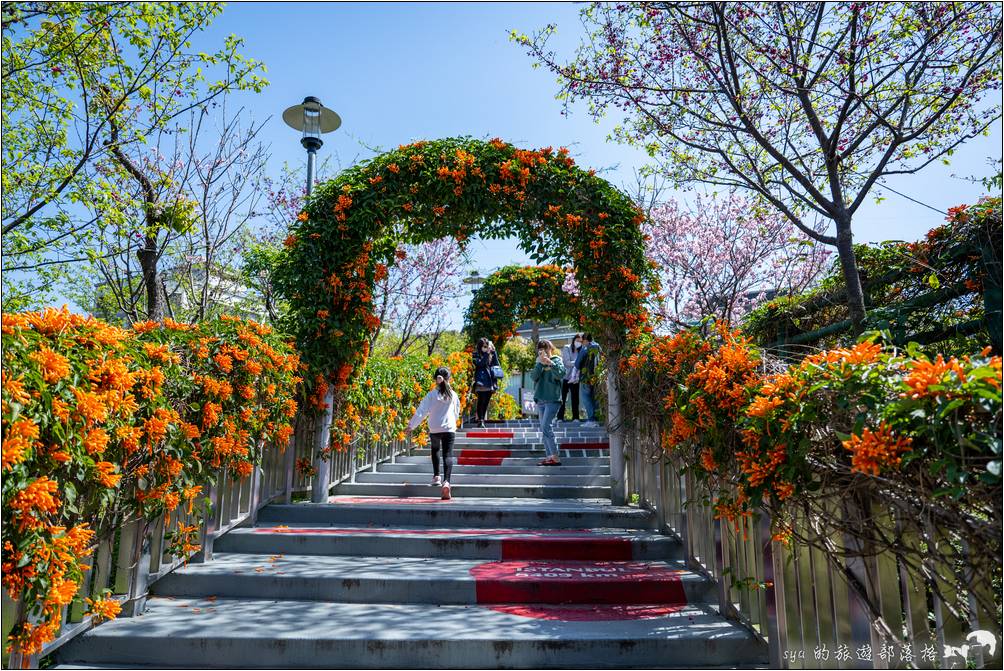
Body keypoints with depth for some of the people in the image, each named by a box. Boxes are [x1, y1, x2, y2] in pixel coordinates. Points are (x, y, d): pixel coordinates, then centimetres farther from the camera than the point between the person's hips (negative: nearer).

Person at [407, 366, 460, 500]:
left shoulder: (431, 395, -5)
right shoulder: (453, 395, 2)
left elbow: (422, 411, -7)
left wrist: (412, 425, 0)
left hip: (434, 429, 1)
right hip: (449, 428, 0)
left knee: (435, 450, 27)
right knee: (448, 455, -4)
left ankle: (436, 477, 23)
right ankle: (446, 481, -24)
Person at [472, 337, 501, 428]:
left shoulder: (491, 355, 15)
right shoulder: (476, 355, 2)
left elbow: (497, 364, 5)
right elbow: (480, 363, -14)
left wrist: (493, 352, -2)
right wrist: (487, 353, -15)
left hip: (490, 382, 5)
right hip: (480, 382, -5)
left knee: (486, 402, 7)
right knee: (481, 401, -11)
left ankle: (483, 420, 14)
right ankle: (480, 420, -9)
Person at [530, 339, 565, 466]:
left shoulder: (556, 360, 1)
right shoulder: (539, 363, 15)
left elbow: (560, 374, -17)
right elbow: (533, 376, -1)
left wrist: (550, 363, -26)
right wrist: (540, 363, -11)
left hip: (552, 399, -6)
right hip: (540, 400, 6)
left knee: (546, 427, -15)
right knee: (544, 429, 8)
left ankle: (555, 457, -13)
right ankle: (549, 456, 14)